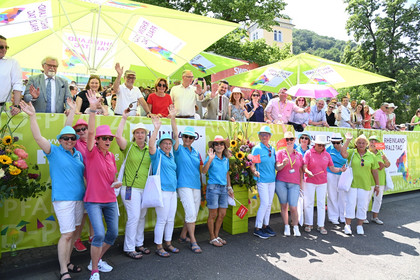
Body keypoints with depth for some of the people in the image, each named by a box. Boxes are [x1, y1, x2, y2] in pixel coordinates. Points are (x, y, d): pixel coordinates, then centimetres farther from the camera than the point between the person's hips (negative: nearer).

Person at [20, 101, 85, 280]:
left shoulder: (79, 155, 12)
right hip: (63, 199, -6)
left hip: (79, 198, 6)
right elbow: (38, 138, -15)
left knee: (73, 232, 13)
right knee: (66, 234, -6)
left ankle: (67, 262, 29)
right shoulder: (54, 151, -2)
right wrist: (32, 116, -22)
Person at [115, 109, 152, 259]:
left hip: (145, 189, 5)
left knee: (142, 217, 13)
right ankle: (129, 248, 9)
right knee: (134, 217, -6)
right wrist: (124, 118, -17)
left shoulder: (149, 149, 10)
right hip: (131, 188, -5)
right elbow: (118, 136, -21)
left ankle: (139, 244, 28)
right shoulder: (129, 146, -3)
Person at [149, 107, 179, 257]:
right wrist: (156, 128, -30)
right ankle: (158, 247, 12)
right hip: (162, 191, -7)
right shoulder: (157, 154, -1)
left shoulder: (171, 156, 12)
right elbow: (151, 145, -22)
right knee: (161, 220, -1)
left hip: (172, 191, 7)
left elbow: (176, 136, 10)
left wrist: (173, 118, 4)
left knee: (170, 219, 14)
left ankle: (168, 243, 28)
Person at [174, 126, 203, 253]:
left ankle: (183, 236, 28)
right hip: (184, 185, -6)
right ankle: (193, 241, 1)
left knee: (193, 214, 10)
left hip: (196, 186, 6)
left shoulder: (196, 153, 14)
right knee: (191, 213, -11)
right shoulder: (179, 149, 0)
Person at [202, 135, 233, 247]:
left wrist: (229, 187, 17)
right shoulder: (211, 158, -9)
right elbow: (204, 171, -23)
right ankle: (212, 238, 17)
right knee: (213, 215, 2)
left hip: (223, 188, 6)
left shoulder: (226, 159, 10)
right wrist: (210, 159, -34)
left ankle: (216, 236, 27)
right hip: (213, 188, -6)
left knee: (222, 214, 10)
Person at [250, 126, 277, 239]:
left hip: (272, 180, 6)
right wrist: (255, 172, -30)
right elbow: (252, 164, -12)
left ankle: (266, 225, 26)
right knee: (264, 203, -8)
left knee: (269, 204, 12)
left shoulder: (272, 149, 12)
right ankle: (257, 229, 4)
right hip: (262, 180, -6)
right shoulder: (257, 149, -6)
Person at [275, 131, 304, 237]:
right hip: (281, 182, -1)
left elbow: (301, 171, 16)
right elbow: (277, 168, -4)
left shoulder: (299, 155, 12)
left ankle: (296, 227, 14)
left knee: (293, 207, -5)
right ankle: (286, 227, 21)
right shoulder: (280, 153, 3)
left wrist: (301, 183, 11)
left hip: (294, 184, 1)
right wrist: (283, 164, -23)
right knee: (284, 206, 6)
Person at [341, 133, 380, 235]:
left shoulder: (371, 156, 4)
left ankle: (360, 225, 24)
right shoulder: (352, 152, -1)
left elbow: (375, 172, 8)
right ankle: (348, 225, 12)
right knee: (350, 203, 2)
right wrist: (347, 140, -20)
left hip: (365, 185, 2)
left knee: (362, 205, 9)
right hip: (352, 184, -2)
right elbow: (343, 154, -24)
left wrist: (377, 185, 8)